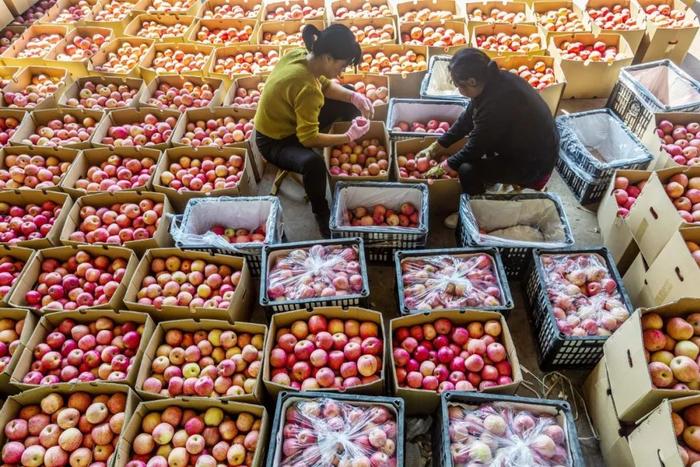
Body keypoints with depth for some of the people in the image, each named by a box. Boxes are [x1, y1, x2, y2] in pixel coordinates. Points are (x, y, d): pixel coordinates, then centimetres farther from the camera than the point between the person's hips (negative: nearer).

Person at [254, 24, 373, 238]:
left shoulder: (299, 55, -11)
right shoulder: (306, 88, -36)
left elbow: (325, 85, 7)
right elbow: (308, 139, -32)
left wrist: (354, 97, -8)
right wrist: (349, 137, -24)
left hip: (290, 120, 10)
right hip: (274, 141, -9)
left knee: (347, 103, 7)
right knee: (313, 163, -41)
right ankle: (322, 214, -16)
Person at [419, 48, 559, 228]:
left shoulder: (496, 104, -33)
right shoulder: (494, 80, -7)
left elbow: (474, 148, -21)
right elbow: (466, 119, 4)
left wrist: (443, 168, -5)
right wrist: (435, 147, 8)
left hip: (534, 163, -9)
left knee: (468, 170, -20)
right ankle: (490, 180, 28)